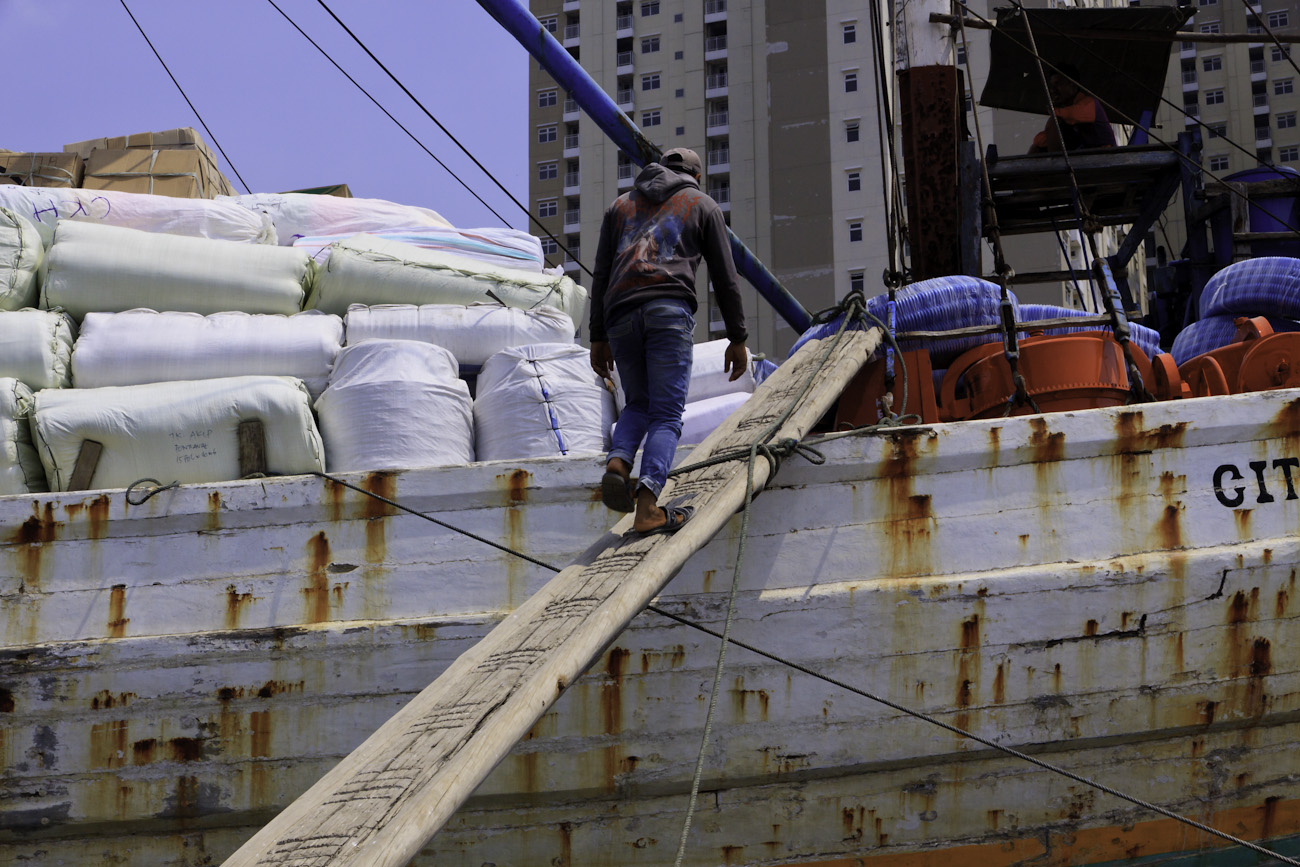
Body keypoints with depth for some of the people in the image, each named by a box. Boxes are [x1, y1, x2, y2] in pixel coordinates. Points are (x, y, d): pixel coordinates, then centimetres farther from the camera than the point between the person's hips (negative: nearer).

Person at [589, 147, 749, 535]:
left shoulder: (621, 205, 27)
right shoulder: (703, 205, 20)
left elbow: (601, 274, 20)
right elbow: (725, 277, 14)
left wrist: (598, 337, 19)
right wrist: (737, 338, 16)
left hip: (620, 313, 3)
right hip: (669, 310, -3)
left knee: (638, 404, 19)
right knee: (667, 414, -5)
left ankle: (618, 463, -10)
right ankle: (647, 505, -22)